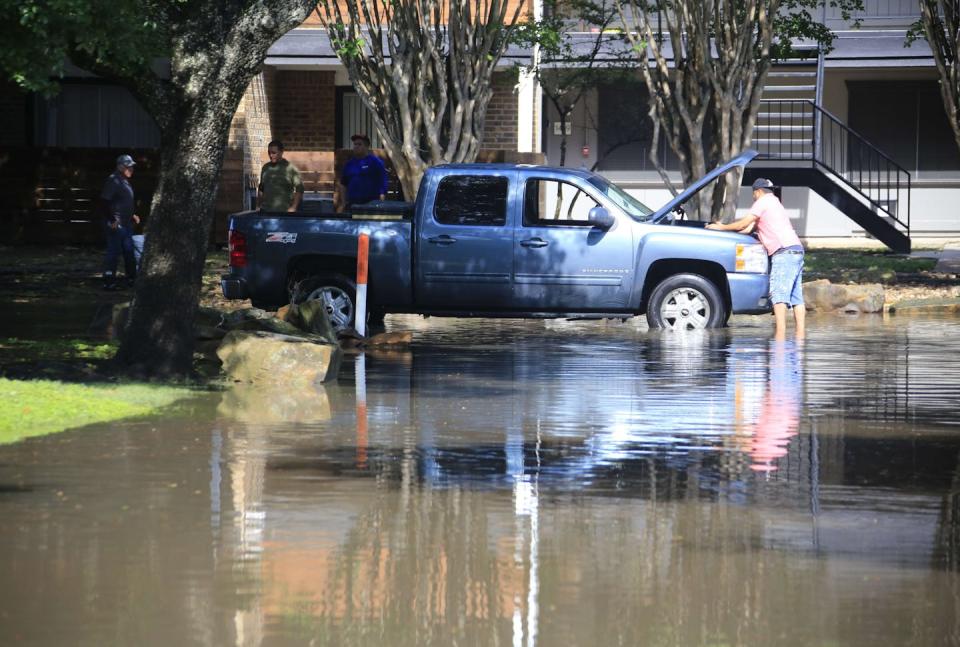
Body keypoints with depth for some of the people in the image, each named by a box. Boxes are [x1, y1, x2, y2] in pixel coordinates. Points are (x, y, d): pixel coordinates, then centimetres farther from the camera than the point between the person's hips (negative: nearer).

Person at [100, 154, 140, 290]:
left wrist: (132, 215, 19)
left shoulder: (125, 181, 15)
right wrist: (112, 220, -21)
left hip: (126, 223, 10)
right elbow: (104, 201, -21)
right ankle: (108, 281, -2)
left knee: (129, 251, 15)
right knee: (114, 252, -6)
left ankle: (130, 278, 25)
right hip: (115, 225, -10)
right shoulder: (113, 181, -16)